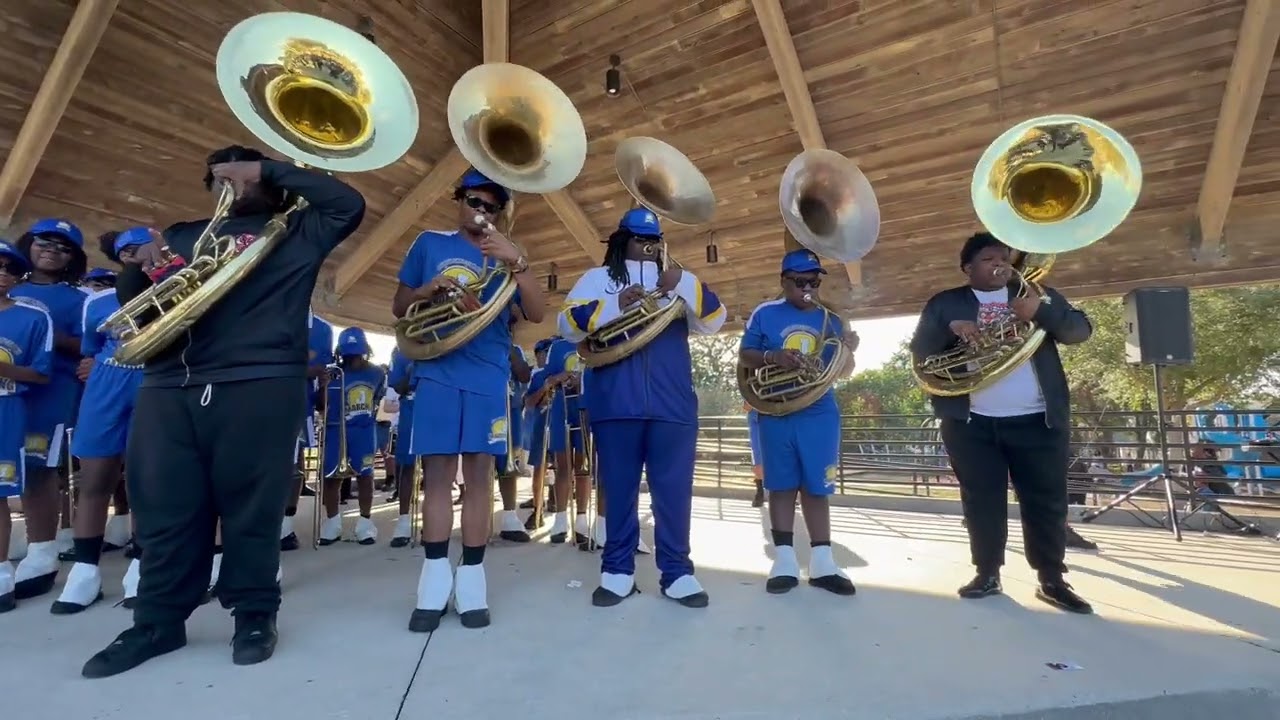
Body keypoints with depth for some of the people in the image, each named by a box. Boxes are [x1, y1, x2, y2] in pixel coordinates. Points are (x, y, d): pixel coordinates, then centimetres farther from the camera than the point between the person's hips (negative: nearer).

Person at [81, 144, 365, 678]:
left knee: (251, 504, -1)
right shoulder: (182, 234, 27)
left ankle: (254, 613, 12)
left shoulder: (294, 232, 15)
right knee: (166, 507, 4)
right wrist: (141, 264, 2)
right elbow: (130, 301, 26)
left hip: (259, 385, -4)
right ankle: (159, 621, 18)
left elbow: (348, 204, -1)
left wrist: (267, 168, 4)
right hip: (167, 388, 4)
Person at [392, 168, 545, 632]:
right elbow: (399, 307, 15)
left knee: (479, 474, 1)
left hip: (488, 378, 0)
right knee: (437, 473, 1)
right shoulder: (429, 244, 14)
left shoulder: (503, 257, 12)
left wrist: (517, 262, -16)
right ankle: (435, 581, 9)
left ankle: (472, 581, 9)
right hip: (437, 374, 0)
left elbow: (536, 314, -2)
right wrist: (426, 289, -7)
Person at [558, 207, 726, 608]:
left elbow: (714, 321, 4)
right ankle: (617, 571, 17)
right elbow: (569, 325, -1)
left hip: (673, 405, 2)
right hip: (616, 405, -1)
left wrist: (685, 284, -12)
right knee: (618, 489, 6)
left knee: (674, 491, 3)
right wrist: (616, 304, -14)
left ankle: (677, 572, 14)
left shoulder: (678, 282, 19)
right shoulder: (597, 278, 14)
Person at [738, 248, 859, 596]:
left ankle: (822, 562, 13)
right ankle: (784, 560, 13)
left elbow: (843, 373, 10)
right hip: (776, 412, -1)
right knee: (781, 485, 5)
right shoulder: (765, 313, 2)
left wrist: (849, 352, -11)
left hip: (820, 413, 2)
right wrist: (772, 356, -18)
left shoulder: (831, 320, 9)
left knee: (817, 487, 5)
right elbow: (744, 357, 1)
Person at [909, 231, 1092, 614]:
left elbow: (1081, 330, 4)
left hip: (1038, 419, 1)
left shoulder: (1038, 292, 14)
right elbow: (919, 350, 2)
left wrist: (1043, 310, -15)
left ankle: (1052, 580, 16)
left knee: (1047, 501, 4)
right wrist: (949, 329, -17)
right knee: (981, 501, 5)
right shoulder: (945, 303, 9)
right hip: (971, 422, -1)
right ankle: (987, 573, 17)